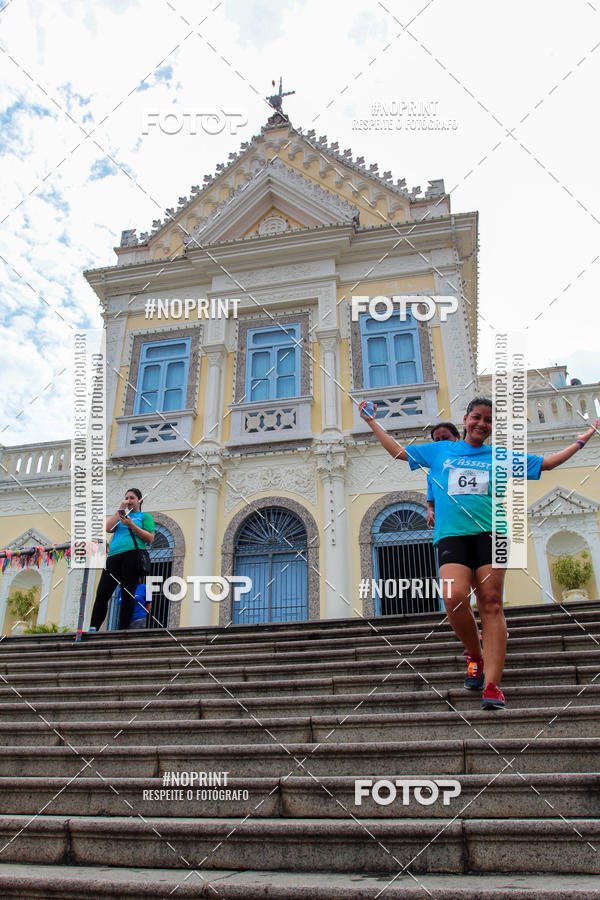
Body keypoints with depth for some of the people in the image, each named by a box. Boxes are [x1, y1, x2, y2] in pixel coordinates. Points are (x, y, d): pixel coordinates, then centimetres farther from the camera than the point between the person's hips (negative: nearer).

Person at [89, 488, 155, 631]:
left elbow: (150, 539, 1)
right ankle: (93, 629, -3)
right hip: (114, 555, 5)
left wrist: (131, 525, -7)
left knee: (127, 593, -8)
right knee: (102, 593, -4)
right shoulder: (121, 515, 28)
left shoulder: (145, 516, 14)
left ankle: (123, 629, -8)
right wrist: (120, 509, 9)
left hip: (132, 554, -4)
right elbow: (108, 528, 9)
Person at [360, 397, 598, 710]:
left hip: (490, 532, 0)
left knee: (491, 604, -9)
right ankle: (475, 654, 10)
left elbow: (546, 462, 26)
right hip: (452, 534, 0)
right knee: (454, 598, -19)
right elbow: (398, 451, 26)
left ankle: (492, 684, -8)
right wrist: (372, 422, 28)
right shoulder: (440, 450, 19)